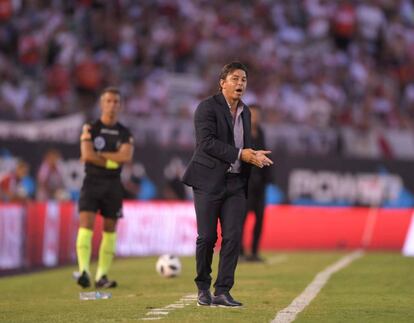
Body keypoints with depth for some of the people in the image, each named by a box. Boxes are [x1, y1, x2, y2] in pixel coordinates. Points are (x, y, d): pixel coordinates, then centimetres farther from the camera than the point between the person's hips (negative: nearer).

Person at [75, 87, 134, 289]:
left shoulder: (125, 134, 8)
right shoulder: (90, 128, 2)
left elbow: (126, 156, -10)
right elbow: (87, 155, -12)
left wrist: (99, 155, -12)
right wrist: (111, 162, -9)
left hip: (113, 185, 3)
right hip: (92, 182, -3)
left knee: (110, 230, 3)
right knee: (86, 224, -16)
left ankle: (102, 276, 7)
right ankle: (84, 271, -24)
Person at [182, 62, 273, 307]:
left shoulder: (245, 112, 15)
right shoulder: (208, 107, -7)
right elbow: (206, 142, -18)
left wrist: (254, 156, 3)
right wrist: (240, 154, -21)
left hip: (236, 183, 6)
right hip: (209, 181, -5)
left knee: (233, 237, -4)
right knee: (207, 237, -1)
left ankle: (222, 291, 0)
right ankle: (203, 288, 15)